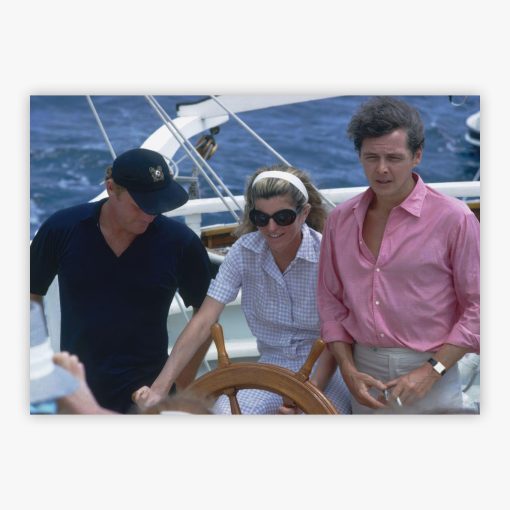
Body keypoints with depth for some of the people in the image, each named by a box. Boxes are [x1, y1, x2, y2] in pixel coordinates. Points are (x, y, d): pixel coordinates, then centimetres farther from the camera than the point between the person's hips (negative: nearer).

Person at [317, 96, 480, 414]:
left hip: (430, 377, -3)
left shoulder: (454, 219, -9)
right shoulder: (340, 220, 5)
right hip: (364, 372, 4)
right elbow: (331, 300, 10)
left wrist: (430, 372, -14)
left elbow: (477, 307, -8)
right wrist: (348, 369, -1)